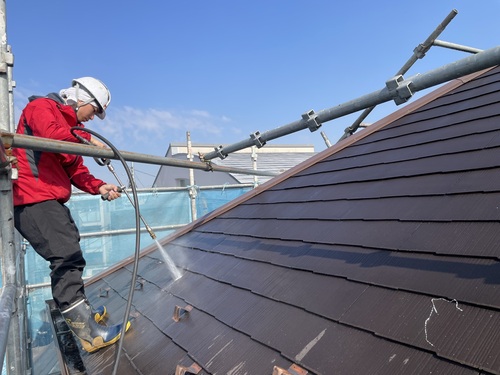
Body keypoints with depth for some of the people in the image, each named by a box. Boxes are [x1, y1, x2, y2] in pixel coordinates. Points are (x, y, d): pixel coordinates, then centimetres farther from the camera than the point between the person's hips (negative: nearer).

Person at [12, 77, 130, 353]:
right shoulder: (41, 107, -3)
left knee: (69, 255, 17)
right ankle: (86, 330, -18)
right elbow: (51, 134, -27)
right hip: (33, 200, -11)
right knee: (67, 255, -18)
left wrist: (99, 187, -1)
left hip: (51, 201, 11)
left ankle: (79, 312, 32)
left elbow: (76, 171, 15)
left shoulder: (71, 127, 23)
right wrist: (87, 139, -14)